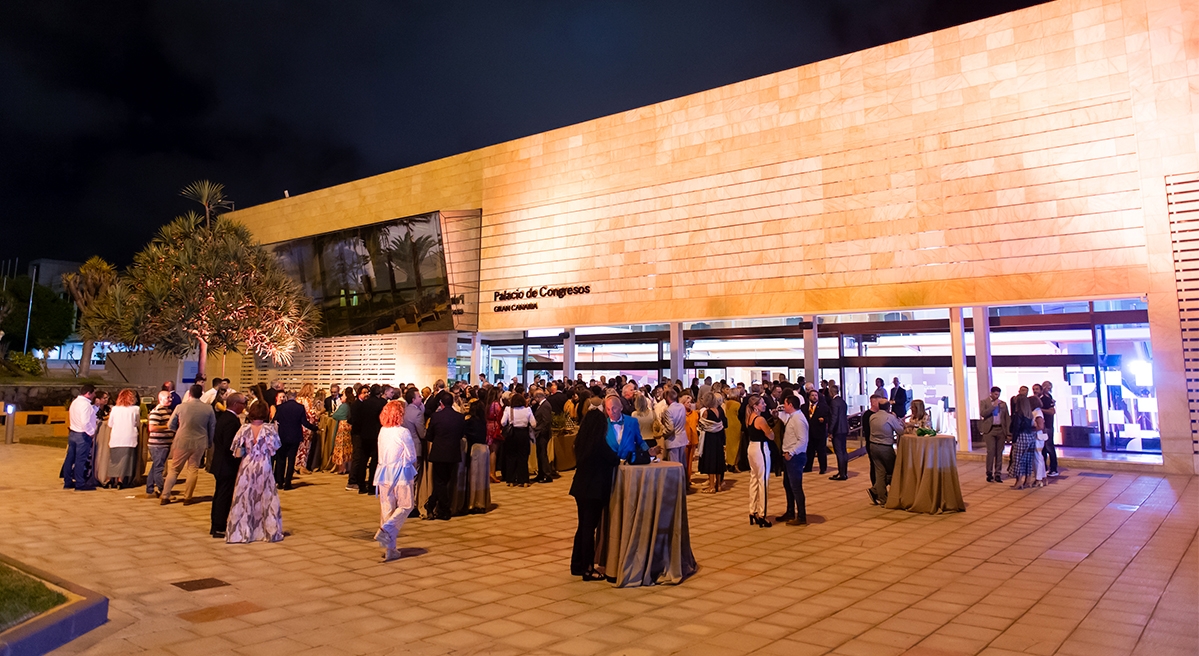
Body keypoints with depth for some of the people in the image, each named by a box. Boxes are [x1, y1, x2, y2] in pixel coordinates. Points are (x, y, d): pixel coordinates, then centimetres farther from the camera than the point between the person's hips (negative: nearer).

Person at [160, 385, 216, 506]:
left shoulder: (181, 407, -9)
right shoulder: (208, 408, -5)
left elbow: (171, 425, 2)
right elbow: (212, 427, 4)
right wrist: (209, 442, 17)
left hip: (182, 442, -1)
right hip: (199, 443, 1)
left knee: (174, 469, 12)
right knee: (193, 469, 12)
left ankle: (165, 497, 14)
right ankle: (187, 498, 14)